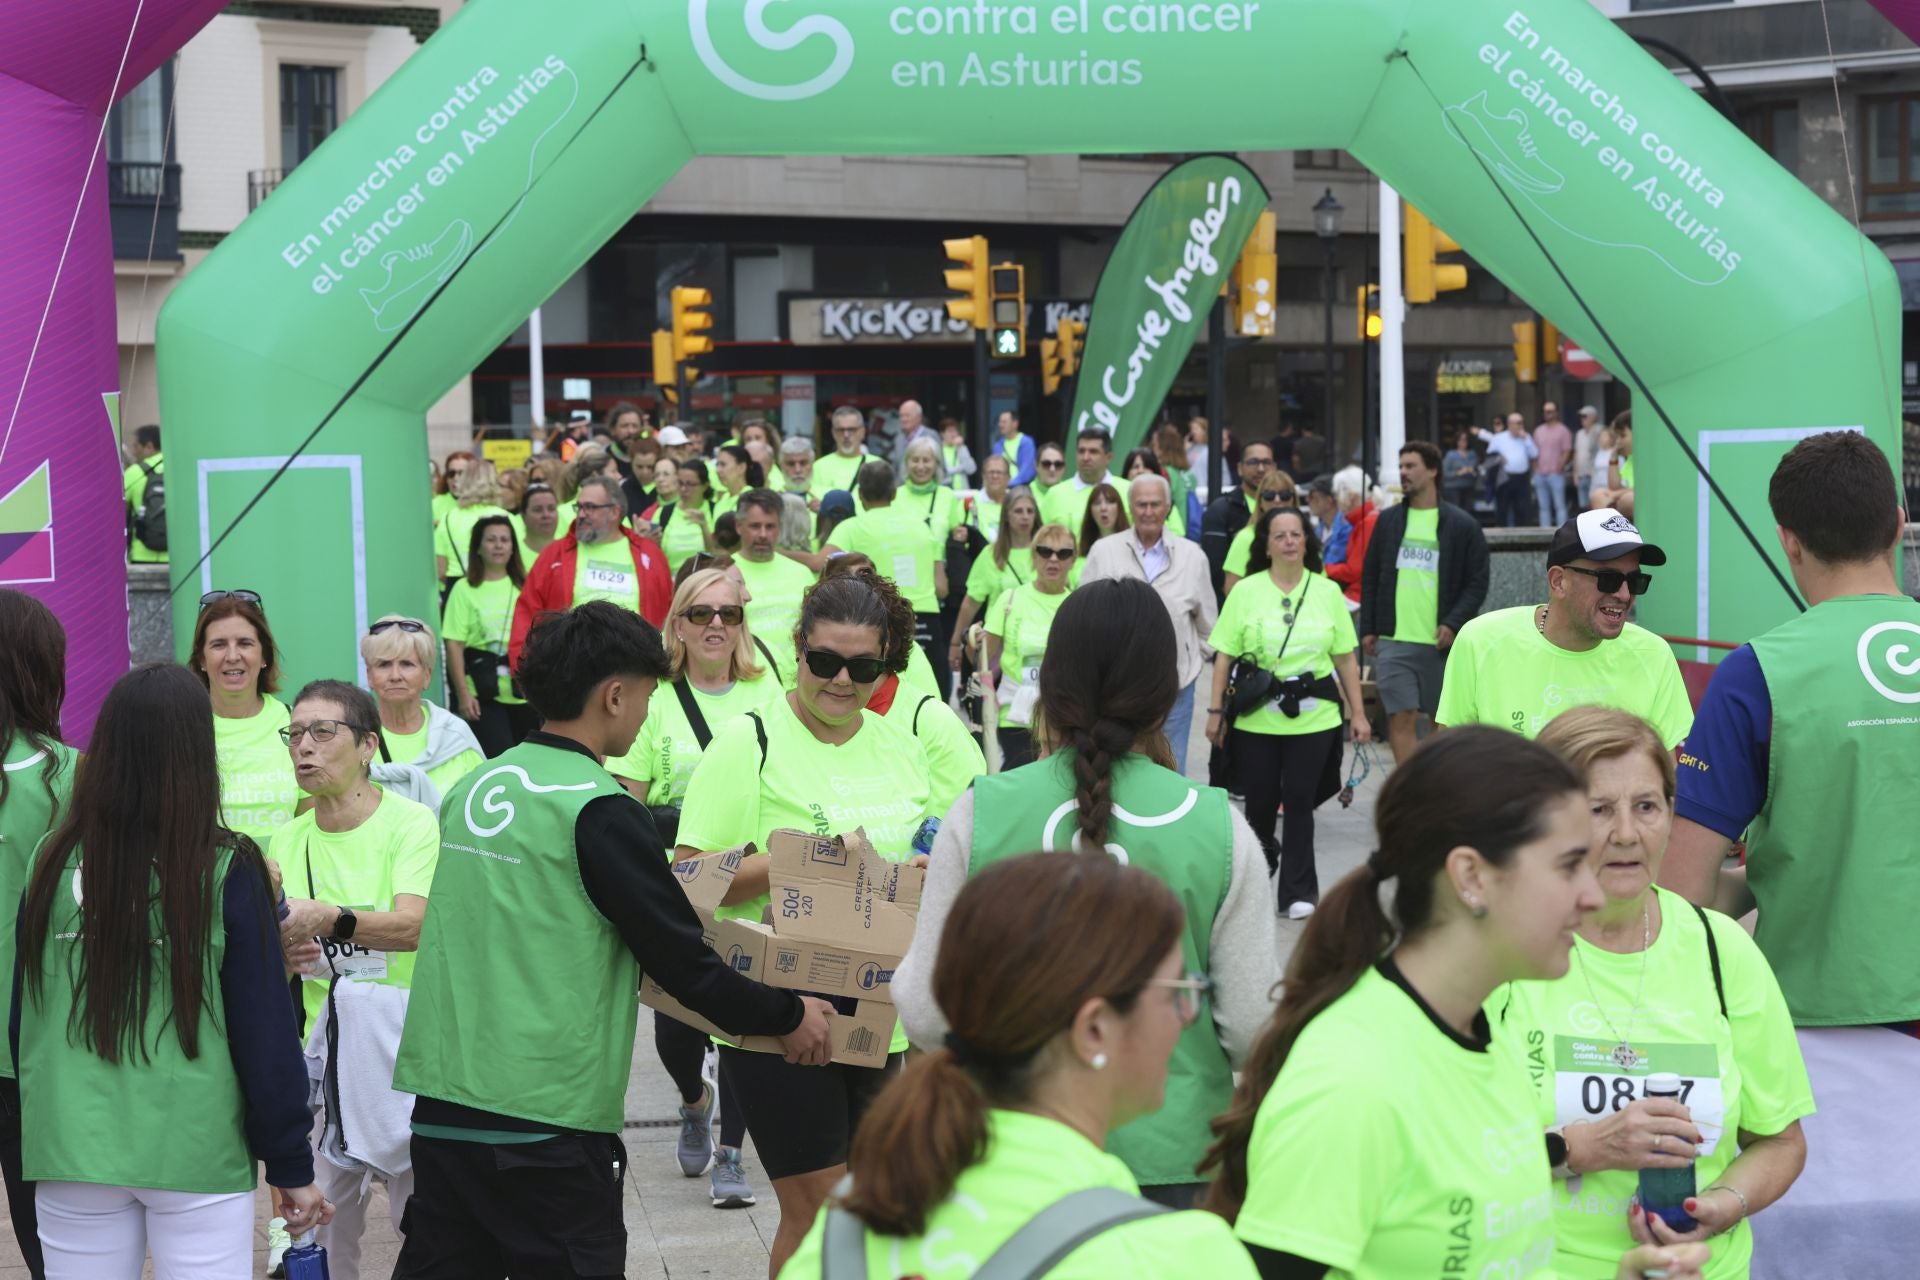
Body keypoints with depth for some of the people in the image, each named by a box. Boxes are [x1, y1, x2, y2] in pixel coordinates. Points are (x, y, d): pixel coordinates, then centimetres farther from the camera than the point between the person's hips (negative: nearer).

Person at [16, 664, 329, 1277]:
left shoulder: (53, 864, -2)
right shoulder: (228, 872, -10)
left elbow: (24, 1018, 8)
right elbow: (264, 1030, -7)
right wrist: (290, 1164, 2)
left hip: (72, 1150, 3)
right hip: (197, 1151, -2)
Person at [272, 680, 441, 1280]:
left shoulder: (410, 821, -8)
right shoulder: (288, 841, 9)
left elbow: (412, 926, -24)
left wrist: (328, 919, -40)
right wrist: (275, 952, -13)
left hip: (403, 1043, -5)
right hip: (324, 1045, 5)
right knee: (325, 1230, 6)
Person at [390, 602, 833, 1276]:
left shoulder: (471, 790, 8)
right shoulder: (600, 811, -13)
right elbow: (683, 961, -11)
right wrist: (789, 1016, 3)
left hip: (439, 1102, 7)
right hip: (546, 1117, -7)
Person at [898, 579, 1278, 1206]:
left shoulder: (979, 814, -8)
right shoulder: (1220, 830, -8)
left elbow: (928, 1018, -4)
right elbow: (1251, 1029, -5)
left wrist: (905, 973, 18)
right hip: (1172, 1152, 0)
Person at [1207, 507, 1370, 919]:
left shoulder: (1328, 592, 5)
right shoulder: (1245, 592, 1)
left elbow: (1346, 659, 8)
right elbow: (1224, 656, 2)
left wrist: (1358, 713, 5)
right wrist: (1216, 711, -2)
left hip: (1313, 717, 0)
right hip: (1256, 718, 0)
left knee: (1300, 801, -1)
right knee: (1259, 801, 5)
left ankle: (1299, 890, 8)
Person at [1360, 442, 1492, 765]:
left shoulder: (1462, 525, 1)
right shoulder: (1387, 521, 10)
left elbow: (1478, 581, 0)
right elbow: (1370, 578, 14)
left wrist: (1454, 624, -13)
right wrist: (1368, 629, 6)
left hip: (1440, 641, -1)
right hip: (1393, 641, 2)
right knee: (1401, 719, -6)